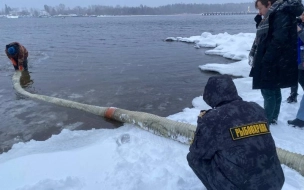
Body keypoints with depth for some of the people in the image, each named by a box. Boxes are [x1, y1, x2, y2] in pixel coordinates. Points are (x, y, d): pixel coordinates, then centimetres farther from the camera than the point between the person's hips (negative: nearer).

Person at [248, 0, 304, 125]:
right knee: (274, 91, 16)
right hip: (271, 63, 9)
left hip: (273, 64, -9)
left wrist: (265, 61, -23)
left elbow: (279, 40, -24)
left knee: (269, 92, -3)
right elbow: (261, 38, 17)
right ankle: (272, 118, 28)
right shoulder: (271, 16, 16)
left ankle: (267, 121, 7)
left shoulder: (282, 15, -14)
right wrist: (253, 55, 6)